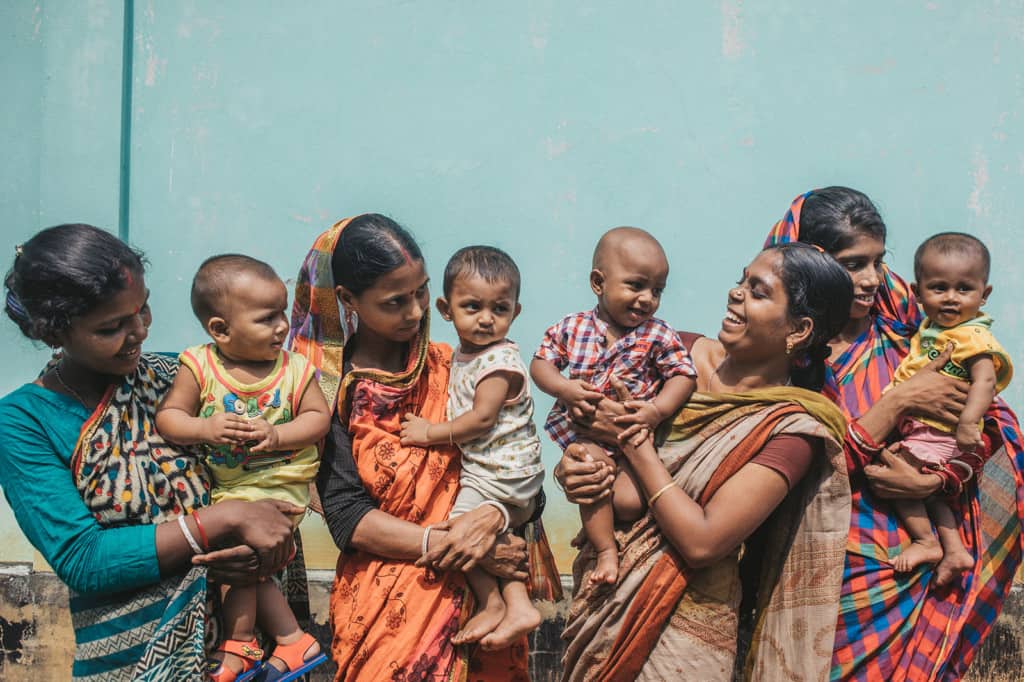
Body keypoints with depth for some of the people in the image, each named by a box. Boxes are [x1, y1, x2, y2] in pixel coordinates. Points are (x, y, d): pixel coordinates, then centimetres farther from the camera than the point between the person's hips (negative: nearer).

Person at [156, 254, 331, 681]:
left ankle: (239, 644, 11)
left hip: (279, 483, -3)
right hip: (221, 483, 3)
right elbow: (168, 416, -8)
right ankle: (291, 639, 20)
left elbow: (318, 418, -7)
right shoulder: (199, 367, -8)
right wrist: (204, 428, -27)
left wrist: (277, 435, -23)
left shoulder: (294, 368, -7)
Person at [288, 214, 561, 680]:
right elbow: (346, 516, -5)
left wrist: (494, 515, -16)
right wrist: (444, 545, -13)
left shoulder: (451, 367, 6)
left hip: (476, 579, 1)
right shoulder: (329, 388, -1)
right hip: (384, 583, -1)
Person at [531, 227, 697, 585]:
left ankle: (596, 523, 19)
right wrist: (563, 388, -17)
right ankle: (606, 549, -7)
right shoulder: (571, 328, -2)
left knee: (632, 501, -17)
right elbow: (540, 363, 4)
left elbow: (683, 375, -3)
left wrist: (657, 411, -20)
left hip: (633, 435, 0)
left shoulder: (659, 336, -4)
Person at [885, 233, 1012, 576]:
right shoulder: (932, 327, 8)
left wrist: (968, 422, -39)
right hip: (919, 427, 9)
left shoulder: (973, 337, -19)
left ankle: (926, 541, 5)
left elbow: (984, 380, -29)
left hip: (939, 434, -9)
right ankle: (954, 550, 23)